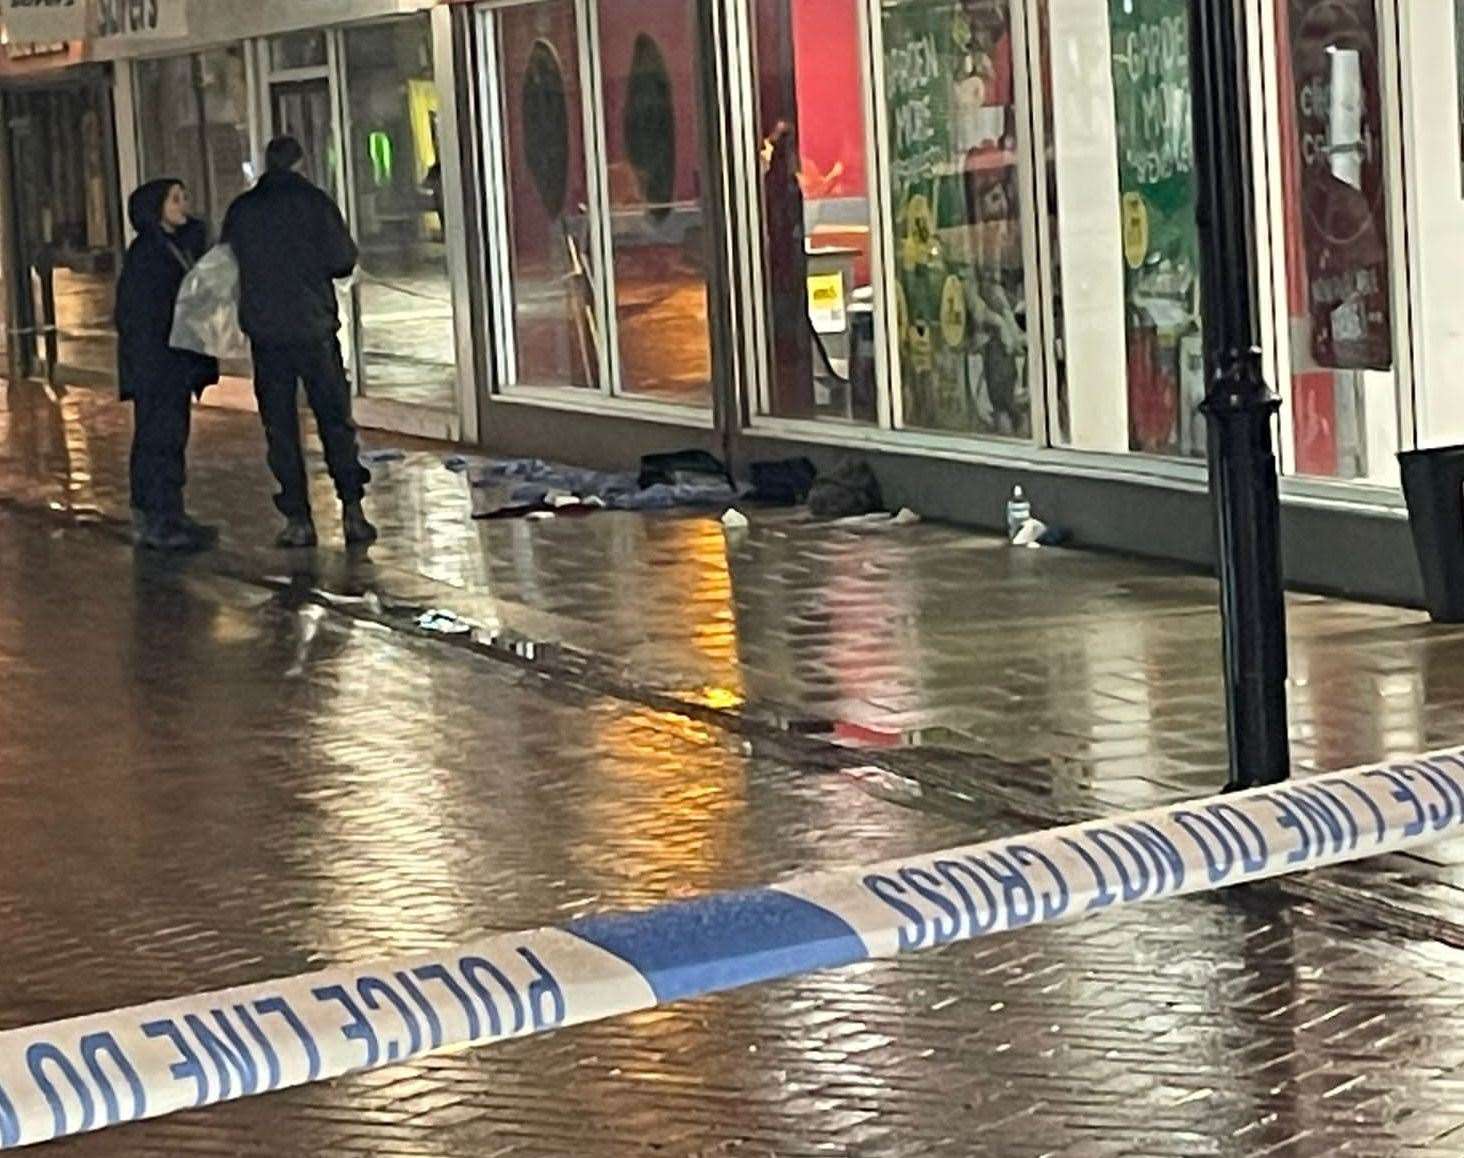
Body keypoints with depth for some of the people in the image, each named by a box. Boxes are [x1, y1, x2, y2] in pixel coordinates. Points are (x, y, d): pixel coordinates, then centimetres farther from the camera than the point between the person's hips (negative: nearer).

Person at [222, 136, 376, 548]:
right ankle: (352, 510, 1)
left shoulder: (241, 210, 4)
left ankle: (297, 518, 3)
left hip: (265, 332, 2)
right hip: (315, 328, -2)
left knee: (281, 427, 6)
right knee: (336, 421, 6)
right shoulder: (314, 202, -4)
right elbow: (343, 260, -6)